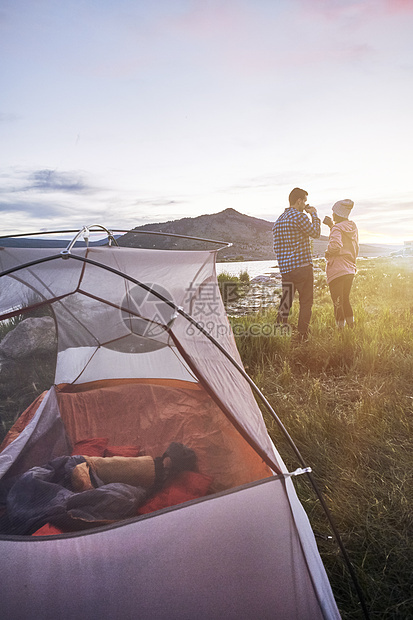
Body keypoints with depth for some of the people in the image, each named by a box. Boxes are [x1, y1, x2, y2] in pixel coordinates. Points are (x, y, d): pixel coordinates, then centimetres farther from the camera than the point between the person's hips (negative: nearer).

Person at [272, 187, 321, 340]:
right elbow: (315, 233, -3)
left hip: (285, 269, 7)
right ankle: (302, 337, 2)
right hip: (302, 267, -7)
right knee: (305, 304, 2)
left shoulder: (278, 221, 15)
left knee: (285, 303, 13)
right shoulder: (299, 216, -11)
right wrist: (314, 215, 10)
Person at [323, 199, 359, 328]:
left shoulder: (337, 228, -13)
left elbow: (336, 244, -30)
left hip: (337, 270, -8)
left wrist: (328, 252, -9)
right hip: (350, 270, 8)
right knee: (346, 300, 21)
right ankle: (351, 327, 24)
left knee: (338, 303, -2)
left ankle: (341, 329, -1)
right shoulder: (353, 228, 11)